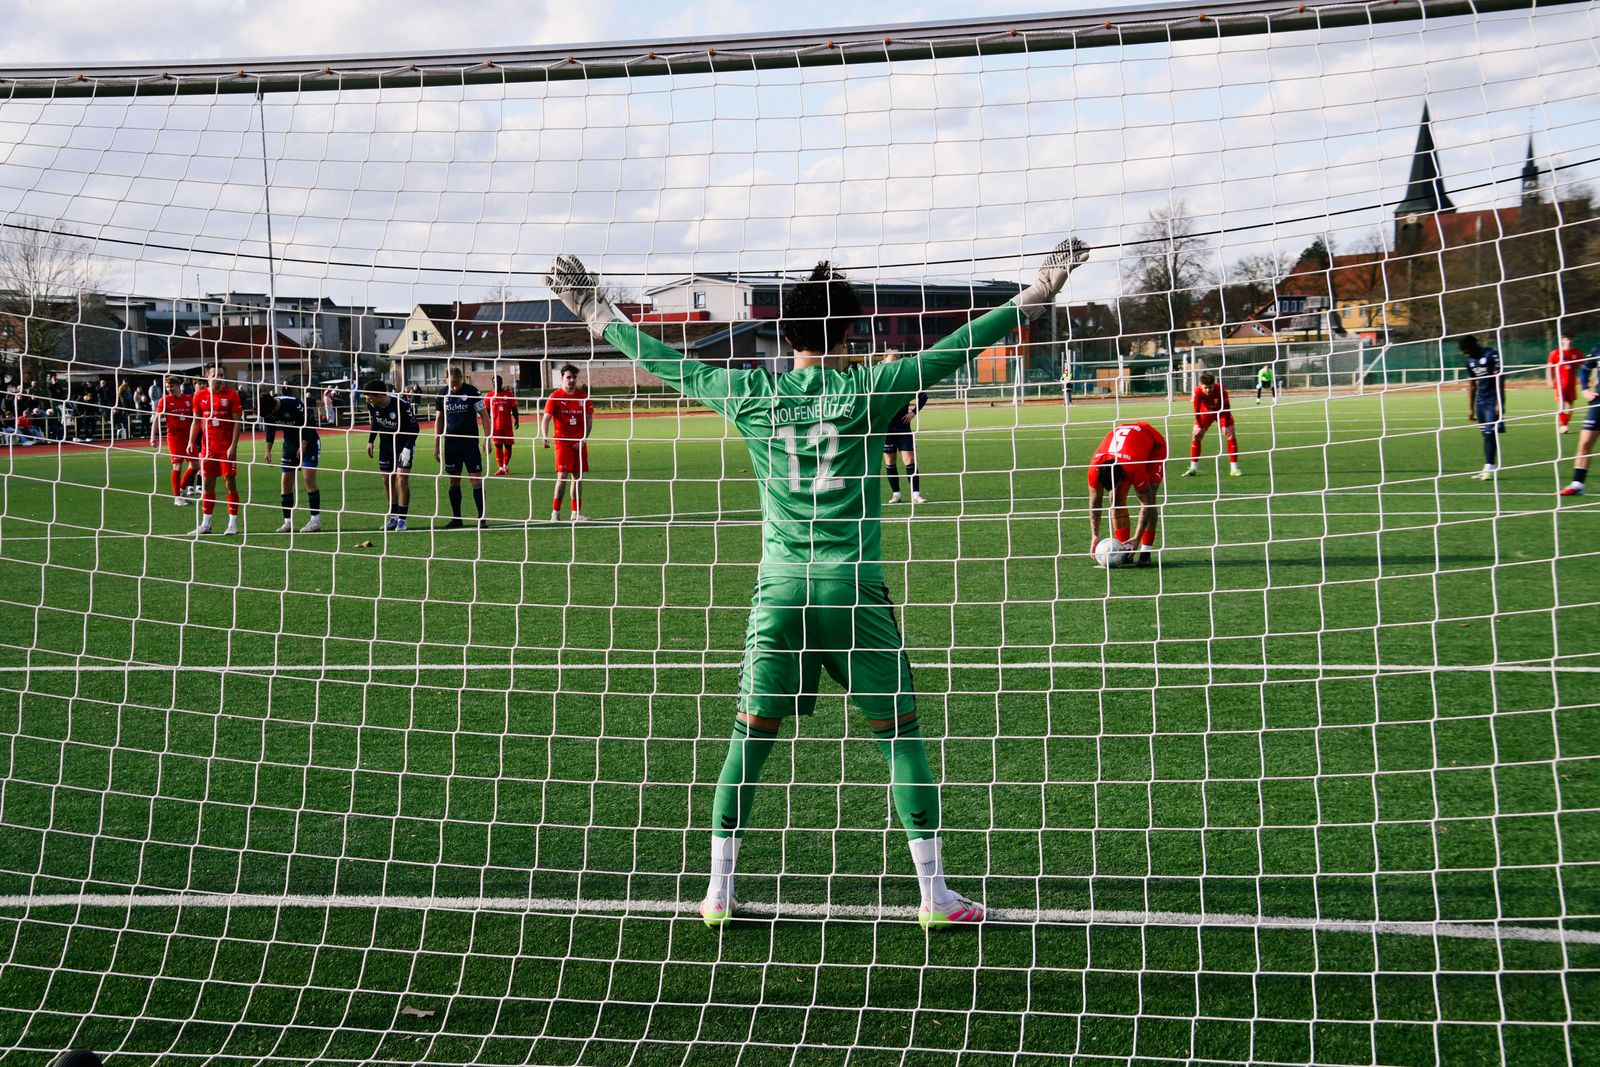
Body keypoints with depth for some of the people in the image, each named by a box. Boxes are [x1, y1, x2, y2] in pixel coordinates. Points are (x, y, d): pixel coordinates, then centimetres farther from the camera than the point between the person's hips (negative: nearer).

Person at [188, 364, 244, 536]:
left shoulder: (231, 394, -4)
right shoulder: (200, 395, 7)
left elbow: (238, 421, -6)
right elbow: (196, 420, 15)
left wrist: (233, 446, -13)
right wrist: (191, 441, 4)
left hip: (227, 448, -3)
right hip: (208, 447, 3)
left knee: (230, 482, -3)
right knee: (208, 484, 6)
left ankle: (233, 523, 1)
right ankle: (206, 524, 13)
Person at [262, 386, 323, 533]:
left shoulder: (293, 403, -27)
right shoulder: (267, 411, -9)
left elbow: (309, 424, -20)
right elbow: (270, 430, 6)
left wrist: (303, 447, -20)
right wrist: (268, 449, -6)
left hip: (308, 443, -6)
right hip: (290, 444, 6)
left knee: (308, 478, -16)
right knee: (285, 481, 0)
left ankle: (316, 520, -12)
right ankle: (288, 522, 6)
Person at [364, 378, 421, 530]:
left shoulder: (402, 405, -30)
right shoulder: (372, 406, -13)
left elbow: (415, 428, -19)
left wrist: (407, 449, -26)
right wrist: (370, 441, 5)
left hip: (403, 444, -6)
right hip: (386, 444, 6)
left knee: (402, 479, -12)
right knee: (387, 480, 8)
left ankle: (402, 519, -6)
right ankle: (393, 516, 19)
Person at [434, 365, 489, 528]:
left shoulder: (472, 391, -6)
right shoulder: (443, 394, 4)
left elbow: (484, 415, -4)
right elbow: (439, 420, 12)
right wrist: (437, 445, 9)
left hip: (470, 443, -3)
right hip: (451, 445, 3)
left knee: (476, 478, -8)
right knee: (454, 481, 7)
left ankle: (481, 517, -7)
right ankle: (456, 519, 15)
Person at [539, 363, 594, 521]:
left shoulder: (583, 396, 7)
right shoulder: (555, 396, -4)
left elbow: (589, 419, 9)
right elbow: (545, 418, -10)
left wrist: (583, 439, -3)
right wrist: (544, 436, -27)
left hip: (579, 443, 4)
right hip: (562, 441, -4)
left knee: (578, 477, 7)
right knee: (562, 476, -12)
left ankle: (576, 513, 15)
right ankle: (555, 513, -8)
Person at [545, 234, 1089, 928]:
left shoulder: (750, 394, 3)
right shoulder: (868, 389, -4)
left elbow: (663, 362, 13)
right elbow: (956, 349, -3)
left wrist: (598, 316, 26)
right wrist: (1035, 295, 2)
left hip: (779, 585, 2)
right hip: (854, 586, -2)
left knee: (750, 736, 10)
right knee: (900, 733, 6)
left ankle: (718, 891, 12)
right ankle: (935, 893, 6)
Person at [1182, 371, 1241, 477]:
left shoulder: (1221, 389, -35)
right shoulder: (1197, 391, -33)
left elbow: (1227, 408, -25)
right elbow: (1196, 410, -21)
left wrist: (1226, 427, -24)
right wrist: (1200, 427, -19)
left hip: (1222, 412, -1)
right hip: (1205, 412, 1)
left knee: (1231, 435, -13)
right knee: (1196, 435, -5)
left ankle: (1234, 468, -6)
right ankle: (1193, 468, 6)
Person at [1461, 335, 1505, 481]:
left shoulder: (1492, 355, -10)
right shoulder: (1470, 360, 12)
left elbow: (1499, 380, -12)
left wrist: (1499, 403, -17)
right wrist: (1470, 408, 18)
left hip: (1493, 400, -7)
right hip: (1481, 401, 7)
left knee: (1491, 434, -11)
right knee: (1486, 435, 6)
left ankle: (1489, 468, -12)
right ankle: (1487, 469, 6)